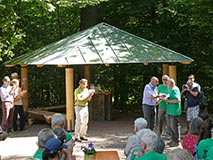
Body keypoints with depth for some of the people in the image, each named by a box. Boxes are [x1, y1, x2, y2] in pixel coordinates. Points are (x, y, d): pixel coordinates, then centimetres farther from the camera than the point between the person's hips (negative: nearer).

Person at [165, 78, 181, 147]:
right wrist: (167, 98, 11)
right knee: (172, 127, 17)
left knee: (174, 127, -4)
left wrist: (169, 101, -19)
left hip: (174, 112, -11)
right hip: (171, 111, 11)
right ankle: (173, 140, 25)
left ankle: (176, 141, 2)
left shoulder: (174, 90, -16)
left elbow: (178, 100, -27)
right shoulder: (173, 90, 16)